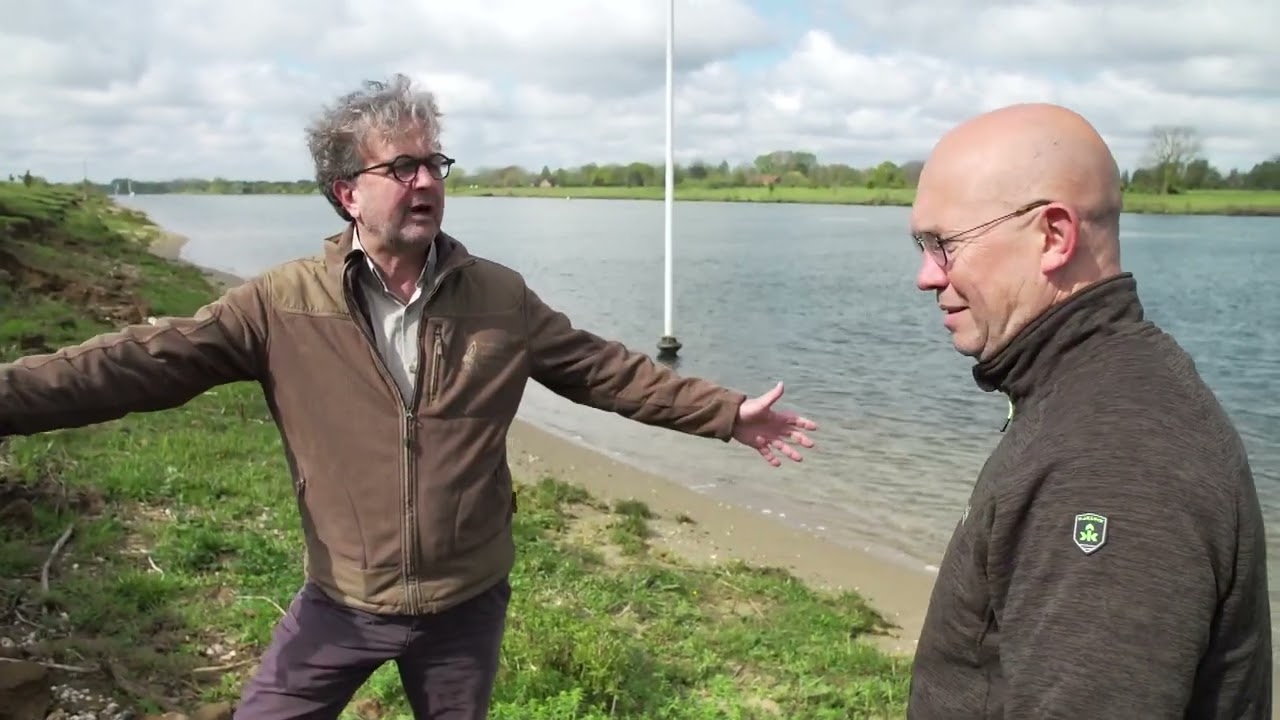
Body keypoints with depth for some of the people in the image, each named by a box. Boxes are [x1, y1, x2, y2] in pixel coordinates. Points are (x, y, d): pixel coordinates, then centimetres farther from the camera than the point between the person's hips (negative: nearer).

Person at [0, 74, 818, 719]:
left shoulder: (500, 298, -7)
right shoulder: (283, 304, -11)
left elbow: (606, 370, -1)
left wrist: (728, 411, -3)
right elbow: (143, 362, -15)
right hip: (340, 604, -1)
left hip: (467, 604, 1)